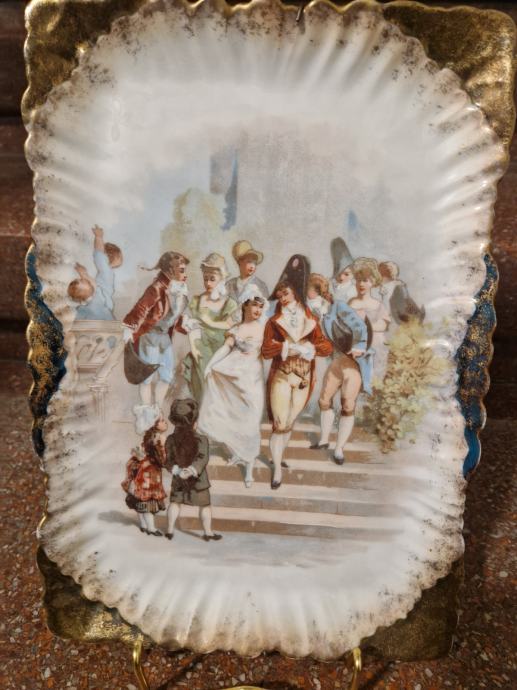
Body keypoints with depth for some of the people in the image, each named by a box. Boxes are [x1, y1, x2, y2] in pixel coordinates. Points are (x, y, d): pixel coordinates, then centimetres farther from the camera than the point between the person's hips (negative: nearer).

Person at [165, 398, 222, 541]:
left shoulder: (171, 439, -10)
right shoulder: (201, 439, -20)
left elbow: (168, 460, -12)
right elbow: (203, 458, -29)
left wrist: (177, 471, -20)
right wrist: (192, 470, -35)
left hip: (178, 478, 3)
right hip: (198, 479, -3)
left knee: (175, 502, 20)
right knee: (205, 505, 11)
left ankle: (170, 530, 25)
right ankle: (208, 533, 18)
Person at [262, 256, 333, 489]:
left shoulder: (310, 320, 6)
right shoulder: (274, 321, -2)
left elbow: (327, 347, -2)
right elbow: (266, 350, -12)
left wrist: (309, 347, -19)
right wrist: (289, 347, -22)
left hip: (304, 378, 3)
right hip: (281, 377, -3)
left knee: (289, 422, 15)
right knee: (280, 424, -4)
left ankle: (278, 456, 35)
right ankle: (277, 468, 9)